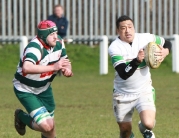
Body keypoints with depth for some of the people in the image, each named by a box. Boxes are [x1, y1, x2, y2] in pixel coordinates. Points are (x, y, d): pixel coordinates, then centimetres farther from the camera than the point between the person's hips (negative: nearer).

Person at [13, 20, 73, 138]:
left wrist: (68, 69, -16)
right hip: (25, 90, -7)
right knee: (46, 126, -17)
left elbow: (65, 61, 9)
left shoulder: (59, 43, -8)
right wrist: (53, 67, -51)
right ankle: (21, 117, 12)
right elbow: (26, 68, -52)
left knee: (50, 126, 11)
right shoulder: (35, 47, -33)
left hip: (44, 88, 8)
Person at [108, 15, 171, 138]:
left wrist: (165, 52, -13)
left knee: (149, 123, -22)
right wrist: (137, 60, -43)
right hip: (123, 94, 0)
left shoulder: (145, 38, -9)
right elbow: (123, 74, -28)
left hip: (144, 91, 0)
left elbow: (167, 43, 10)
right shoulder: (114, 48, -17)